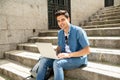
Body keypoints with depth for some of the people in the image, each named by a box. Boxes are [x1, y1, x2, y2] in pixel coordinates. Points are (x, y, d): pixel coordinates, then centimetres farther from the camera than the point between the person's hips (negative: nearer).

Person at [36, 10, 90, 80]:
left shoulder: (78, 31, -15)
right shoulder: (60, 33, 6)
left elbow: (87, 50, -18)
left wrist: (69, 54, -26)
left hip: (78, 58, -6)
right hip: (64, 58, 6)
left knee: (57, 63, -32)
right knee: (44, 60, -12)